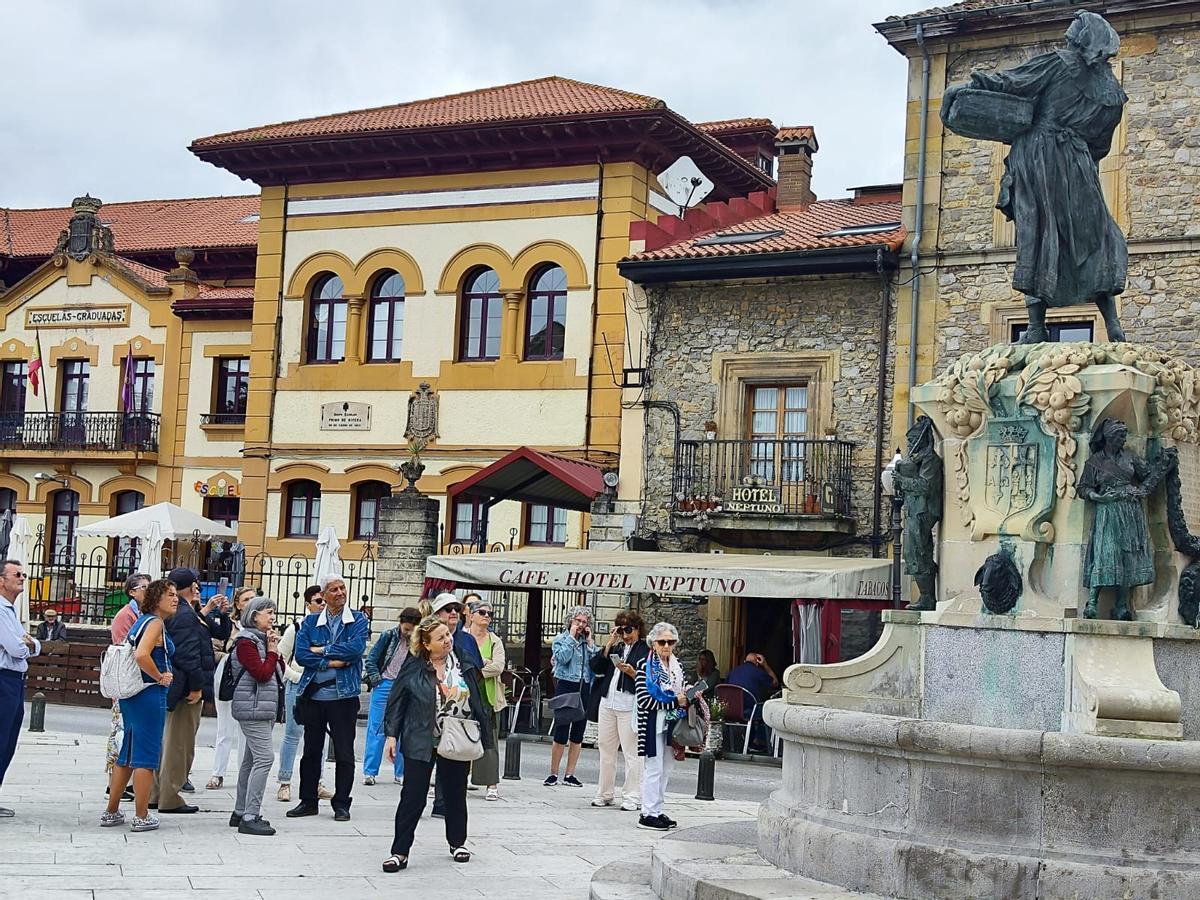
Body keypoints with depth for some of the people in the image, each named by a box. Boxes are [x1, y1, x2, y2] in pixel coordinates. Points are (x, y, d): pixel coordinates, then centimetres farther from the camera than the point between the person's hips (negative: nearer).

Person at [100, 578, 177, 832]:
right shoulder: (155, 622, -13)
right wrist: (160, 677, -15)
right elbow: (141, 655, -28)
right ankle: (141, 817, 2)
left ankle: (111, 812, 21)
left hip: (131, 694, 9)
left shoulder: (141, 620, 15)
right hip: (150, 694, -9)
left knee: (127, 754, 15)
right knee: (146, 756, -3)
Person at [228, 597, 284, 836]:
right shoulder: (246, 641, -11)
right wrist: (272, 651, -8)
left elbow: (278, 672, 17)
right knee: (264, 757, -15)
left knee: (251, 760, 13)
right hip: (252, 707, -10)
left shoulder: (262, 639, 17)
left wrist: (276, 651, 4)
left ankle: (240, 813, 19)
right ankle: (250, 817, -15)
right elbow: (262, 674, -18)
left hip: (264, 708, 10)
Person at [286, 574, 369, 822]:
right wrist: (332, 662, -14)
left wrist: (321, 650, -10)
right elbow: (301, 655, -5)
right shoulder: (310, 622, 7)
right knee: (311, 750, 10)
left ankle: (341, 803, 14)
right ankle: (308, 801, 21)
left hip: (343, 695, -2)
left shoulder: (358, 620, 2)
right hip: (313, 694, 2)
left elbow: (356, 648, -16)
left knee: (344, 752, 4)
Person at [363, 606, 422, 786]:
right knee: (376, 728, 2)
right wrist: (377, 681, -6)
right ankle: (369, 772, 7)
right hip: (384, 685, -1)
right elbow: (371, 660, 2)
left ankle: (400, 773, 11)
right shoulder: (388, 636, -4)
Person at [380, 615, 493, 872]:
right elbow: (397, 701, -2)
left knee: (456, 794, 16)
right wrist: (392, 735, -7)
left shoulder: (464, 666, 2)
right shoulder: (414, 667, -5)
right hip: (421, 742, -3)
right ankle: (400, 851, 0)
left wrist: (483, 736, 8)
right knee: (413, 797, -4)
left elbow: (478, 703, 9)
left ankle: (457, 842, 34)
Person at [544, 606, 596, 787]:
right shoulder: (560, 639, 3)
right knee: (561, 734, -6)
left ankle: (570, 774, 13)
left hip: (585, 689, 4)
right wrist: (572, 637, -9)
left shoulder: (589, 642, 12)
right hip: (566, 686, -4)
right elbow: (562, 657, -16)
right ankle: (553, 774, 4)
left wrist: (589, 642, -2)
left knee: (578, 735, 6)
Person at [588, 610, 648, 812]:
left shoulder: (645, 651, 0)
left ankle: (632, 798, -1)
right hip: (607, 703, 7)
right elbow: (596, 667, 7)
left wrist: (632, 673, -21)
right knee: (606, 750, 12)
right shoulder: (615, 649, 18)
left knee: (631, 753, -6)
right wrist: (609, 644, 2)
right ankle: (604, 794, 21)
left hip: (629, 706, -6)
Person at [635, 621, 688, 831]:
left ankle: (657, 811, 16)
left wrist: (688, 696, 1)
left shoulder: (677, 667, 12)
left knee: (665, 770, 10)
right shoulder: (646, 667, -10)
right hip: (653, 724, -7)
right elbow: (644, 700, -18)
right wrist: (675, 702, -17)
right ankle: (647, 814, -2)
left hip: (671, 724, 7)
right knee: (653, 769, -6)